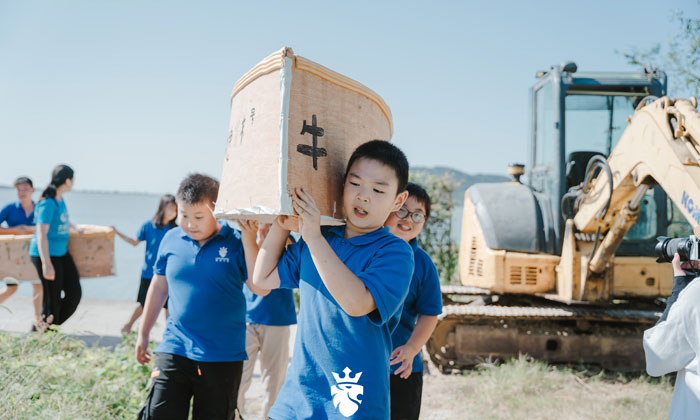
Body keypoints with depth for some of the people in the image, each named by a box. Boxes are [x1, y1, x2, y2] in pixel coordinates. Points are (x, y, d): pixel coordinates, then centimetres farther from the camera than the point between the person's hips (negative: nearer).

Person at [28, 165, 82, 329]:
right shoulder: (48, 203, -19)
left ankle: (51, 325, 18)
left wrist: (75, 228, 50)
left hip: (61, 253, 9)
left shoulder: (60, 199, 8)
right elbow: (41, 234, -25)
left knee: (74, 293, 5)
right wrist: (46, 264, -30)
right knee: (52, 298, -2)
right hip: (46, 255, -9)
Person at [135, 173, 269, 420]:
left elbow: (260, 288, -16)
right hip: (174, 350, 2)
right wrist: (143, 333, 20)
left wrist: (249, 240, -23)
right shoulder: (171, 239, 2)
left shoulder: (236, 242, -8)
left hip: (224, 356, -2)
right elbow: (159, 287, 14)